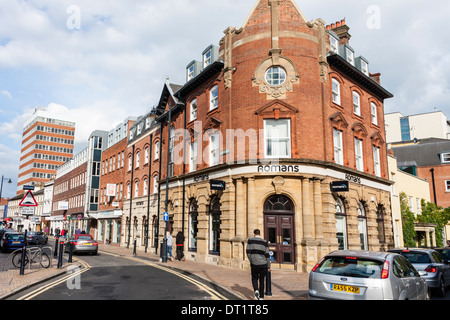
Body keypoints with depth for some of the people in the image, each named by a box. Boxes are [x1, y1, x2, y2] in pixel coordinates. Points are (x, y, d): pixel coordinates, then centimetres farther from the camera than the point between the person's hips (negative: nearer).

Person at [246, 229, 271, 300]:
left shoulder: (250, 240, -1)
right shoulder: (264, 242, 2)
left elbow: (248, 252, -3)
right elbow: (267, 255, 1)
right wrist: (268, 266, 6)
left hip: (254, 263, -1)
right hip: (263, 264, 1)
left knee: (254, 279, 16)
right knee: (261, 280, 14)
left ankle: (256, 290, -10)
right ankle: (261, 297, 15)